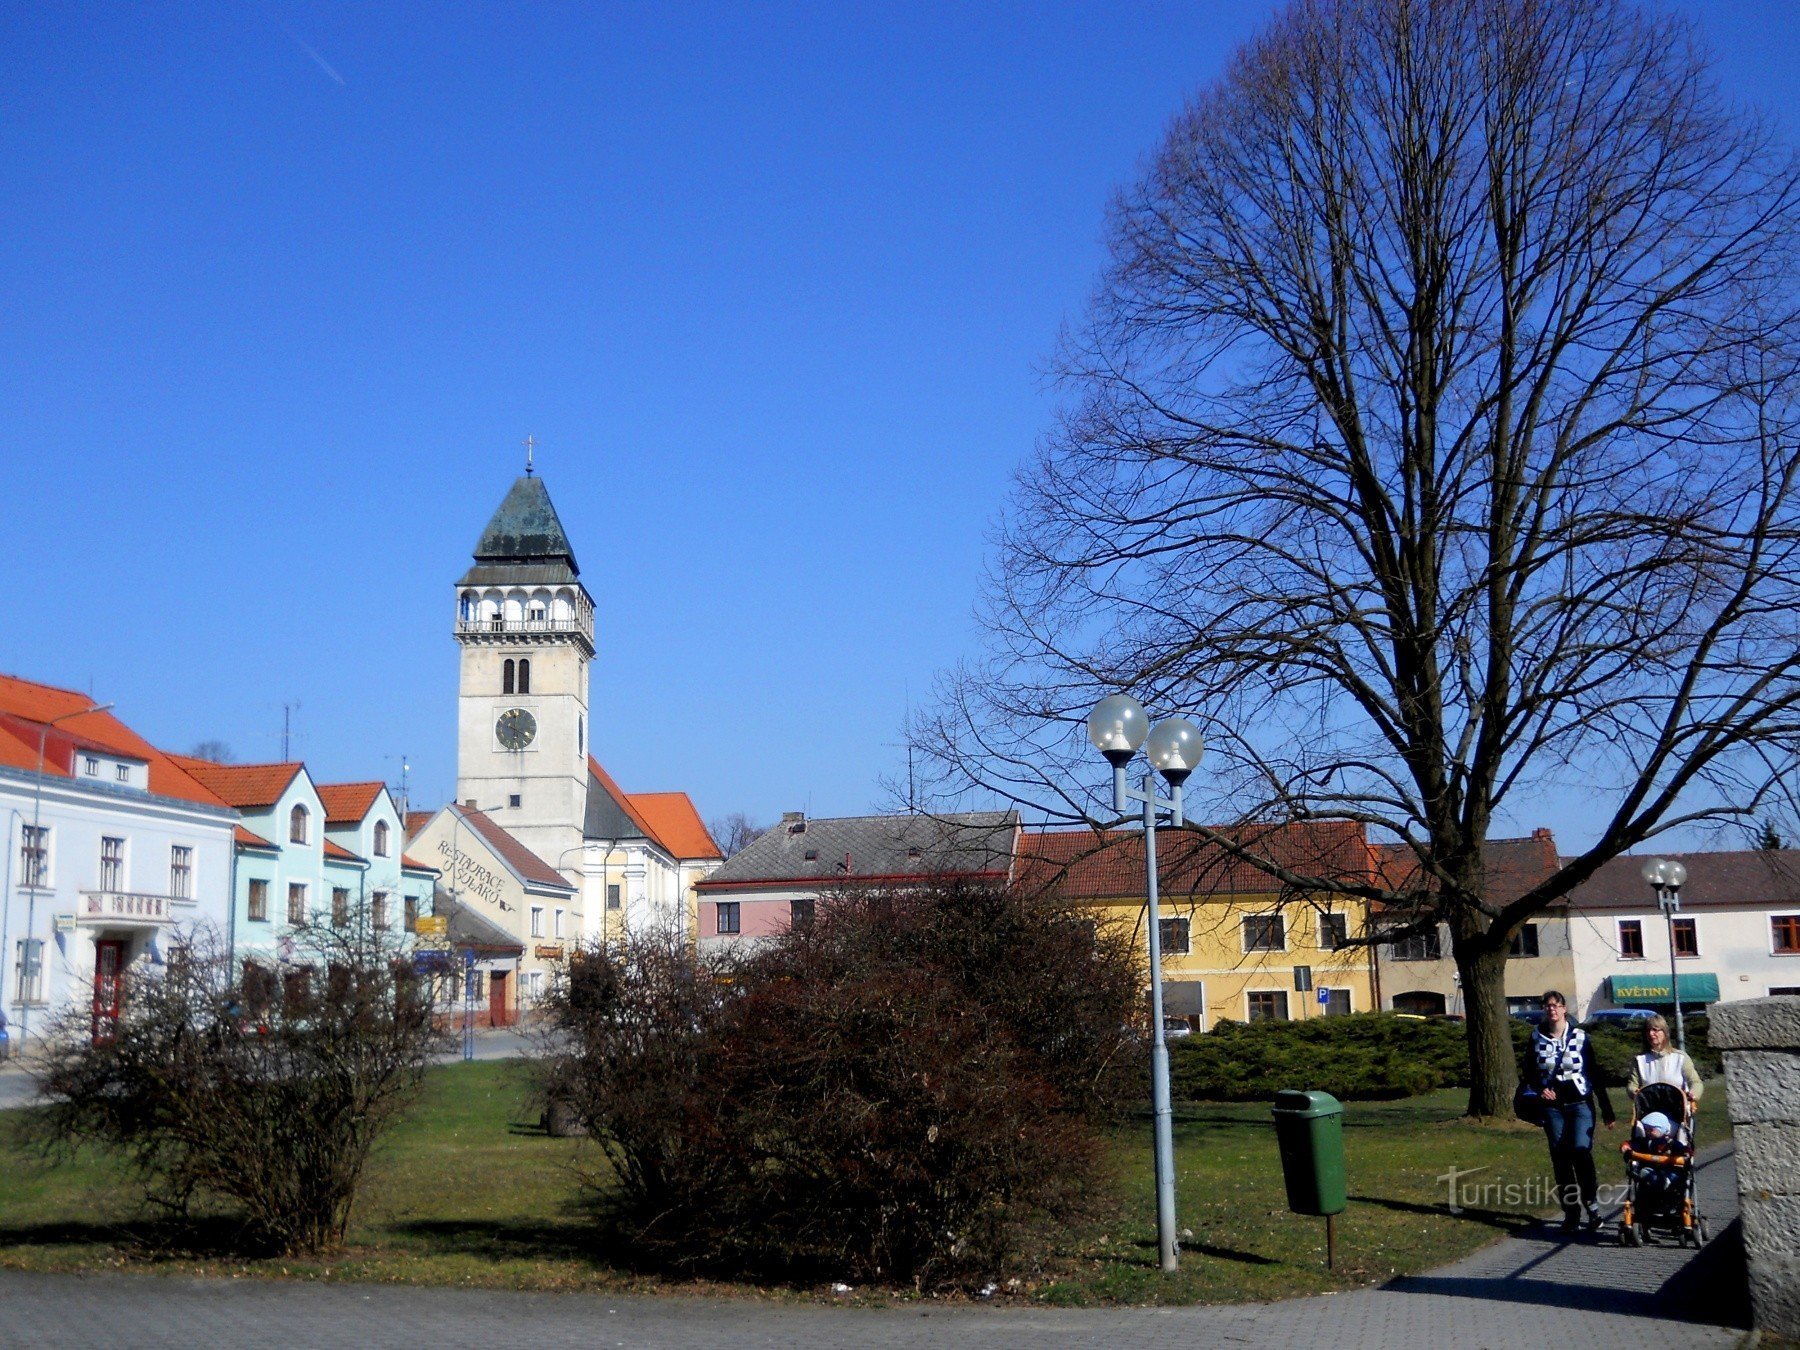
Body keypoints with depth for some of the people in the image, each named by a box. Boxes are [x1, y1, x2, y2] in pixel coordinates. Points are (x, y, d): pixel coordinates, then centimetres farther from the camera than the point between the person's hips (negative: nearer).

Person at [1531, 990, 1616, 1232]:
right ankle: (1571, 1213, 9)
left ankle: (1591, 1203, -5)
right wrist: (1541, 1089, -6)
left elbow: (1595, 1073, 2)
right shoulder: (1536, 1038, 5)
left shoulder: (1580, 1036, 0)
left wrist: (1607, 1109, 2)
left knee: (1581, 1150, -18)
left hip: (1580, 1103, -2)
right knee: (1560, 1158, 2)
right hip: (1553, 1106, 2)